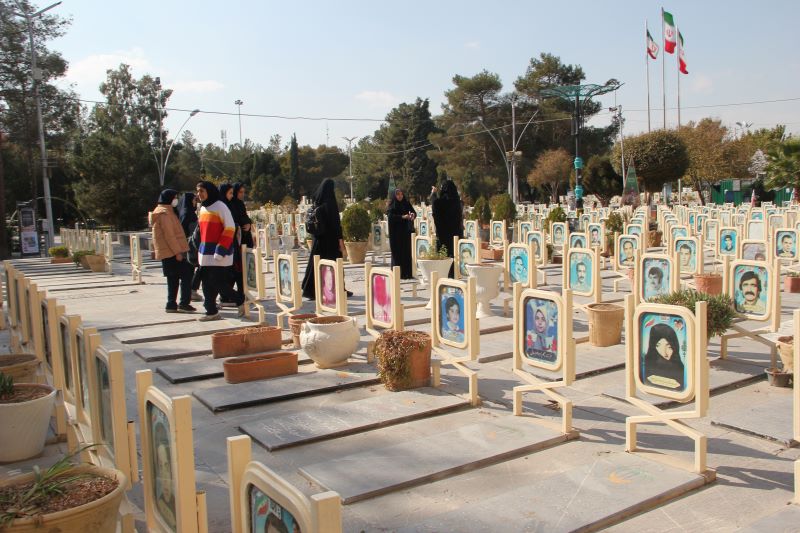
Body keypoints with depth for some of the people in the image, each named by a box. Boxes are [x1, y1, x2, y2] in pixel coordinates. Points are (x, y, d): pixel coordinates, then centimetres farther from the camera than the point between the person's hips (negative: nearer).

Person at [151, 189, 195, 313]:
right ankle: (184, 303, -10)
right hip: (171, 252, -10)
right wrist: (177, 251, -20)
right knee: (187, 273, -9)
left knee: (173, 279, 12)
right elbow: (169, 235, -19)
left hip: (169, 252, 10)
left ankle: (172, 304, 14)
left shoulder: (167, 212, 19)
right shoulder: (164, 213, -13)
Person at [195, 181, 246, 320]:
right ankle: (211, 311, 14)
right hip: (206, 253, 8)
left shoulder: (220, 207, -10)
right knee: (208, 283, 7)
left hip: (219, 253, -8)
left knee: (219, 282, -6)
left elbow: (230, 228, -14)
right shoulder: (203, 209, 15)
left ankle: (240, 301, 13)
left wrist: (220, 250, -19)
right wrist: (201, 250, 17)